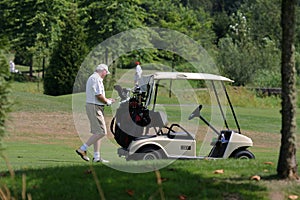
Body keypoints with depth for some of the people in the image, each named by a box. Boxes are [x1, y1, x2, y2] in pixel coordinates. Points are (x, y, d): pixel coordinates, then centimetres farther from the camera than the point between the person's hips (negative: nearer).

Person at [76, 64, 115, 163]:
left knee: (97, 132, 11)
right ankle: (82, 149, -13)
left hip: (92, 106, 11)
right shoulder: (96, 79, -14)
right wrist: (107, 102, -4)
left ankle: (97, 156, 11)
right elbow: (98, 95, -19)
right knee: (101, 132, -14)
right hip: (94, 107, -11)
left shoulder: (93, 78, 21)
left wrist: (107, 100, 19)